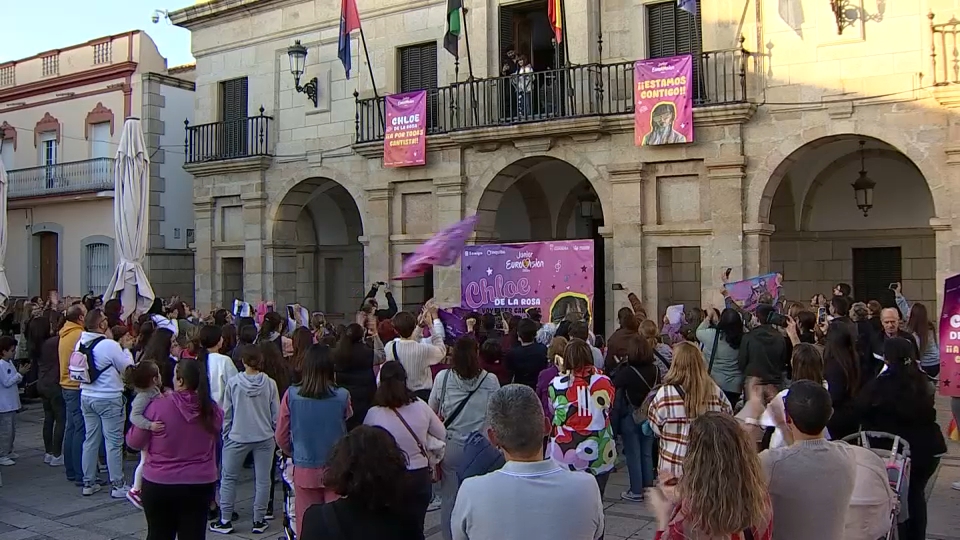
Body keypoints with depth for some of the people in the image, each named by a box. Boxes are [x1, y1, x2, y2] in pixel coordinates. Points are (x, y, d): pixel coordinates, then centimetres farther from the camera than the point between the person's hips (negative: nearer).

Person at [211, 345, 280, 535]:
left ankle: (225, 521, 16)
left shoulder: (233, 382, -8)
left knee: (228, 478, 13)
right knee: (262, 480, 9)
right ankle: (259, 521, 14)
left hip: (238, 437, -1)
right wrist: (274, 431, 15)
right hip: (264, 438, 1)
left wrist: (225, 434, 12)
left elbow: (226, 413, -1)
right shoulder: (269, 384, -6)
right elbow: (276, 414, -1)